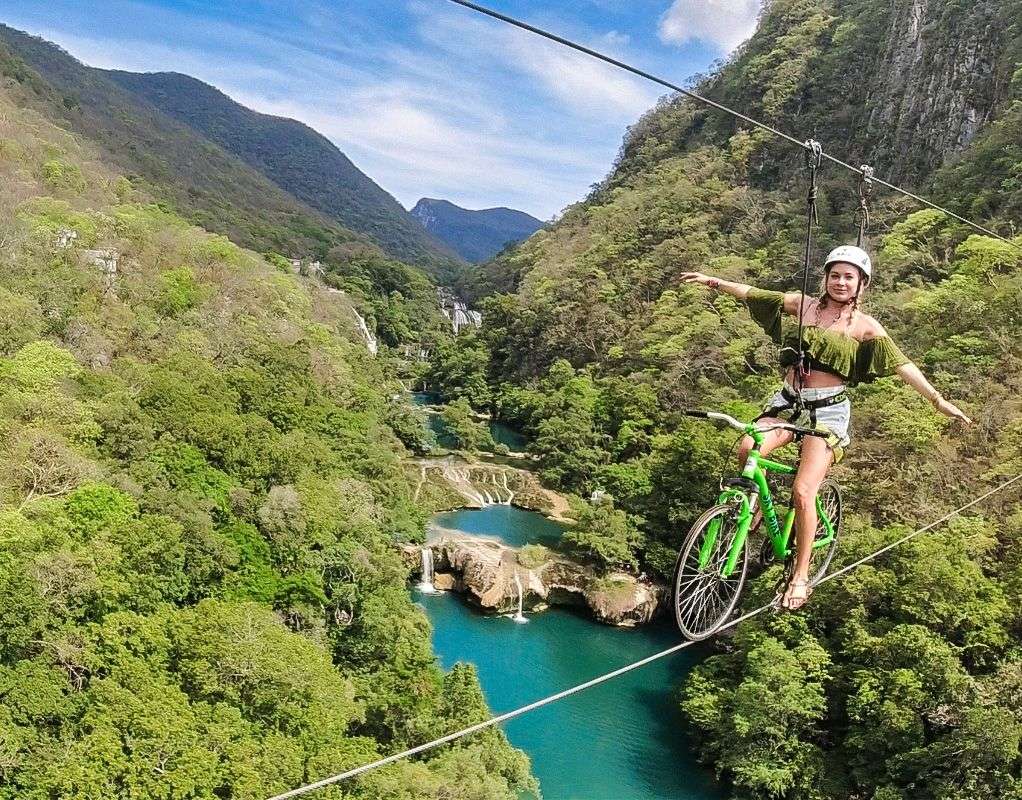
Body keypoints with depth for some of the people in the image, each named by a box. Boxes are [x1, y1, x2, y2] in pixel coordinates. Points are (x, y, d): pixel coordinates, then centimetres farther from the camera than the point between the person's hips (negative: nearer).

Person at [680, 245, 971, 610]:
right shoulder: (803, 304, 8)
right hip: (788, 402, 3)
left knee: (802, 493, -17)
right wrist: (714, 281, 5)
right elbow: (754, 293, 9)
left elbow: (902, 365, -6)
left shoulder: (865, 326, -1)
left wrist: (939, 400, -13)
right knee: (746, 450, -26)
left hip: (828, 409, -3)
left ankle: (801, 576, 0)